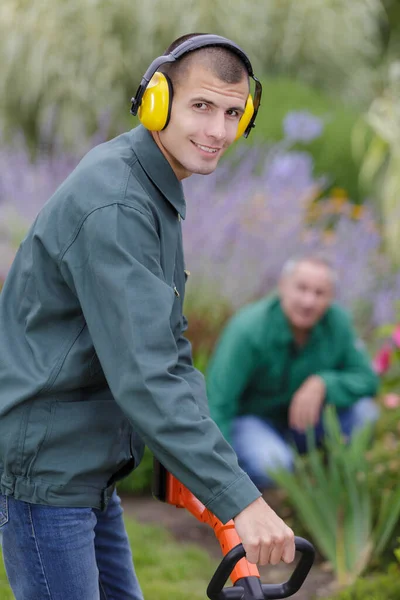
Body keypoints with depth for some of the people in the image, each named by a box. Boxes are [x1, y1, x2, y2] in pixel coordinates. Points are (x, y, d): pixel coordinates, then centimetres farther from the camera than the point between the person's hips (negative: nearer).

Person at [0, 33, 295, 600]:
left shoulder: (155, 192, 10)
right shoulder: (112, 207, -24)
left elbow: (167, 343, 15)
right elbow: (145, 377, -31)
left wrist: (208, 466, 5)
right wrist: (240, 500, -33)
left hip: (87, 465, 10)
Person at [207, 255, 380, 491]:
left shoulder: (337, 320, -13)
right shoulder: (248, 330, -27)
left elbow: (366, 379, -10)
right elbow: (217, 404, -28)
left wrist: (322, 383, -32)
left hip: (302, 420, 5)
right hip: (248, 418, -5)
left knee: (364, 412, -21)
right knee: (272, 464, -36)